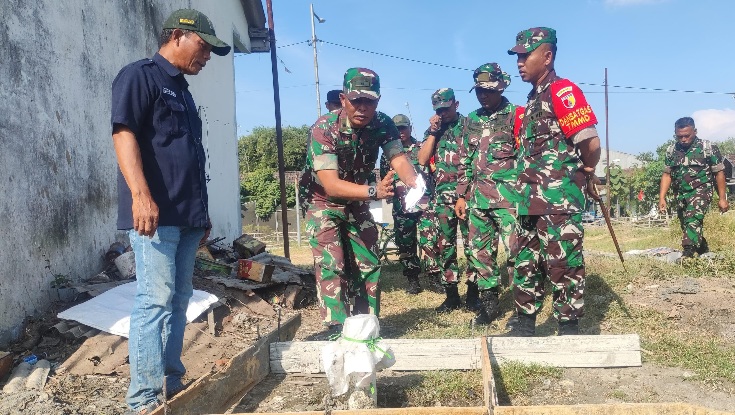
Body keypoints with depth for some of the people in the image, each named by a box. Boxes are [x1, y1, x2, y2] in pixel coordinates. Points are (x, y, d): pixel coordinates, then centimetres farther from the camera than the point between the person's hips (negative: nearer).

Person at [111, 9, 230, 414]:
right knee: (156, 300, -10)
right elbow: (123, 132, -15)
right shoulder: (139, 75, -2)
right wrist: (141, 194, -27)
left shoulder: (182, 89, 24)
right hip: (155, 212, -9)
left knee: (179, 300, 11)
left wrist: (202, 211, 23)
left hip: (186, 215, 9)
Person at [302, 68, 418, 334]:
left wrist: (414, 182, -53)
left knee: (368, 266, 5)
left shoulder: (382, 124, -16)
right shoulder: (324, 129, -29)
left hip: (358, 205, 4)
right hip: (324, 204, -4)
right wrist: (374, 190, -53)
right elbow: (331, 185, -37)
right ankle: (338, 333, -10)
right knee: (332, 267, -16)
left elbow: (399, 160, -30)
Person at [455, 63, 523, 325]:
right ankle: (489, 303, 21)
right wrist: (461, 196, 13)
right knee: (480, 252, 9)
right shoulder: (471, 120, 16)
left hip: (508, 197, -6)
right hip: (477, 198, 6)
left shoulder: (516, 115, 0)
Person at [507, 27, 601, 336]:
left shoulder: (562, 90, -10)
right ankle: (525, 325, 26)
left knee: (562, 265, -2)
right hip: (531, 199, 10)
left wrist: (586, 173, 0)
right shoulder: (533, 100, 19)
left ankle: (569, 331, 10)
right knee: (525, 262, 14)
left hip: (559, 199, -10)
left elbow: (591, 142, -17)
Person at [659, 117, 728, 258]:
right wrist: (662, 197, 1)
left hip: (701, 191, -5)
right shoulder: (671, 150, 4)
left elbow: (719, 173, -3)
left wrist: (722, 198, -4)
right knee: (686, 226, 12)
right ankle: (704, 252, 33)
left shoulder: (708, 148, -7)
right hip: (680, 195, 5)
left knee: (693, 220, -25)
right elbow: (667, 174, 8)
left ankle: (688, 253, -33)